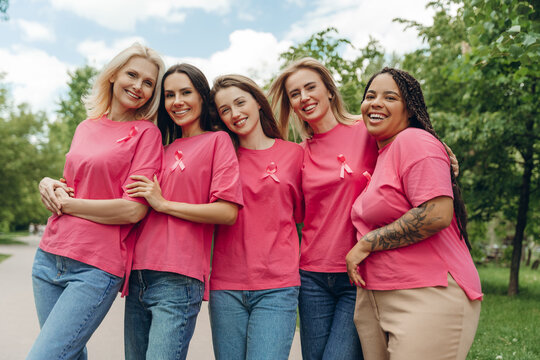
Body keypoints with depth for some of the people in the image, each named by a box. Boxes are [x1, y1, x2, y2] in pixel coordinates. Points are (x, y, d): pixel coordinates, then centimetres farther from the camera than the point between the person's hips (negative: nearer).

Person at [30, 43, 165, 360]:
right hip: (49, 256, 6)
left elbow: (134, 210, -14)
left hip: (97, 268, -6)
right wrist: (49, 184, 1)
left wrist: (65, 203, -5)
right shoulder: (86, 128, 12)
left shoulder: (146, 133, -6)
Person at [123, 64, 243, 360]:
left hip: (177, 280, -7)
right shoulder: (165, 147, 18)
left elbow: (228, 213, -11)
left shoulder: (217, 141, -1)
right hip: (139, 276, 7)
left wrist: (164, 203, -9)